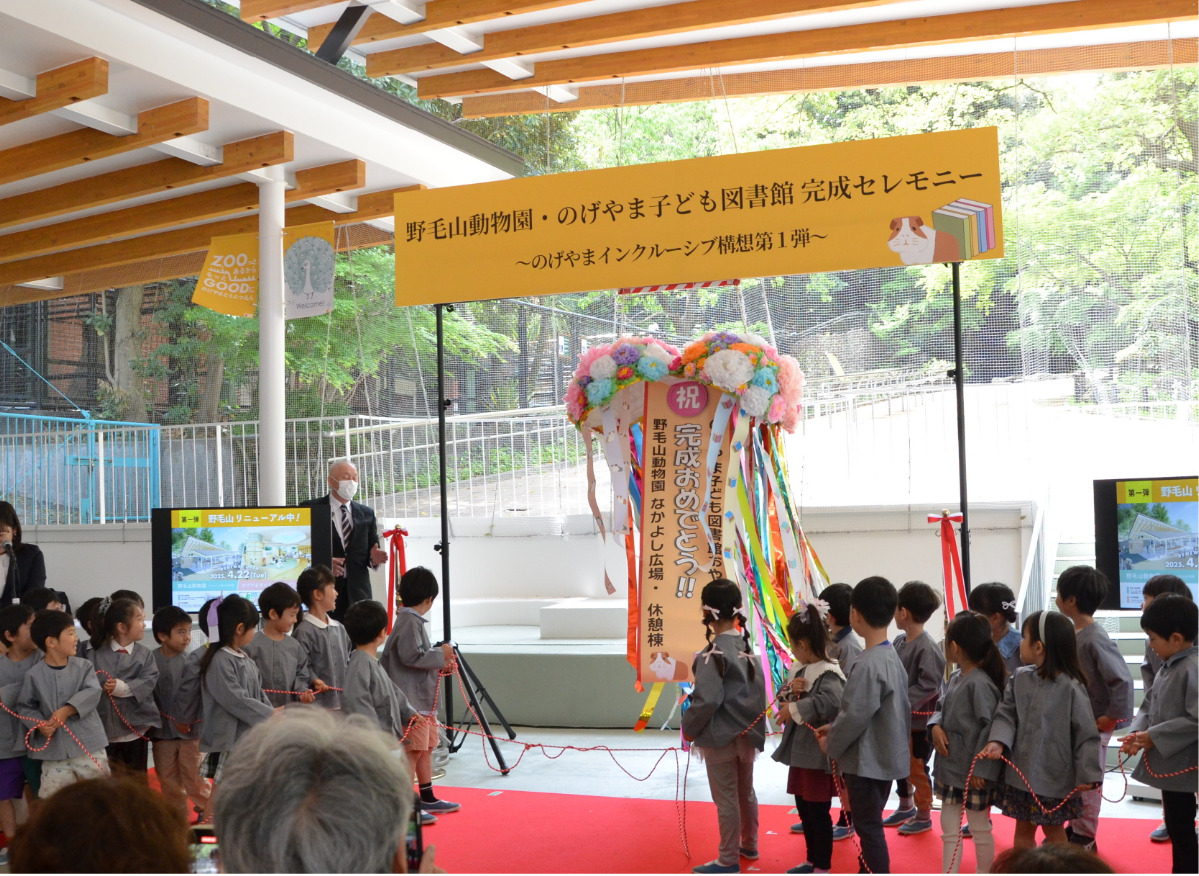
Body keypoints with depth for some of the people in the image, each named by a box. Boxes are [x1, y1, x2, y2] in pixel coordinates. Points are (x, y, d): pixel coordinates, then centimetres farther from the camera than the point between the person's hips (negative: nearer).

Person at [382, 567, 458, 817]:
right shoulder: (410, 621, -16)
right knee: (413, 750, -6)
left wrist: (440, 663, 10)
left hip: (423, 698, 11)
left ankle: (428, 798, 26)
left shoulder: (413, 620, 15)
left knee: (426, 747, 16)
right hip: (411, 700, -11)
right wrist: (440, 655, -13)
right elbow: (411, 656, -24)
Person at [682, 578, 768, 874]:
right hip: (748, 732, 8)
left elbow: (707, 699, -23)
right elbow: (759, 687, 10)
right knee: (746, 792, 22)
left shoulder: (714, 652, -20)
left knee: (726, 799, 3)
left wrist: (689, 727, -9)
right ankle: (749, 845, 38)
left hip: (721, 737, -8)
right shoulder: (746, 645, 4)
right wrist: (753, 724, 18)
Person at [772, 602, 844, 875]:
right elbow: (783, 700, 12)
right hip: (799, 750, 9)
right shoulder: (799, 669, 9)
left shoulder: (828, 673, -20)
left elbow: (830, 702, -39)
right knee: (804, 808, 19)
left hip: (818, 752, -9)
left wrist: (794, 709, -31)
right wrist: (790, 689, -9)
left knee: (818, 811, 3)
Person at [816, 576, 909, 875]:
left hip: (866, 760, -9)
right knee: (870, 825, 20)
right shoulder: (892, 657, 6)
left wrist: (831, 744, -7)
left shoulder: (867, 664, -24)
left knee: (869, 828, 1)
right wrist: (835, 729, 11)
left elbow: (856, 715, -23)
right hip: (885, 756, 9)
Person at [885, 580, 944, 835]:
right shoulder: (899, 642, 1)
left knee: (917, 769, 7)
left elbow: (929, 686, -24)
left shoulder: (928, 648, -22)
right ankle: (906, 807, 41)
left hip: (918, 721, -8)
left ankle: (924, 816, 25)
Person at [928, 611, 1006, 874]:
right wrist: (935, 726, -8)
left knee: (980, 830, 11)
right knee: (949, 830, 16)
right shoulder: (955, 677, 5)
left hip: (974, 773, -8)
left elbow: (991, 727, -23)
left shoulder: (980, 683, -21)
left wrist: (981, 769, -22)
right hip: (950, 768, 9)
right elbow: (942, 708, 14)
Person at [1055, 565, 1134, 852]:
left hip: (1092, 724, -8)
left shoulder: (1095, 639, -24)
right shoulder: (1072, 633, 2)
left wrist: (1112, 717, -20)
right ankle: (1075, 827, 34)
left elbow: (1123, 680, -27)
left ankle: (1084, 838, 21)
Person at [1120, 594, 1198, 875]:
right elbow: (1149, 704, 13)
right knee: (1176, 828, 20)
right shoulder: (1168, 666, 8)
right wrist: (1137, 732, -5)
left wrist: (1154, 737, -21)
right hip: (1169, 764, 9)